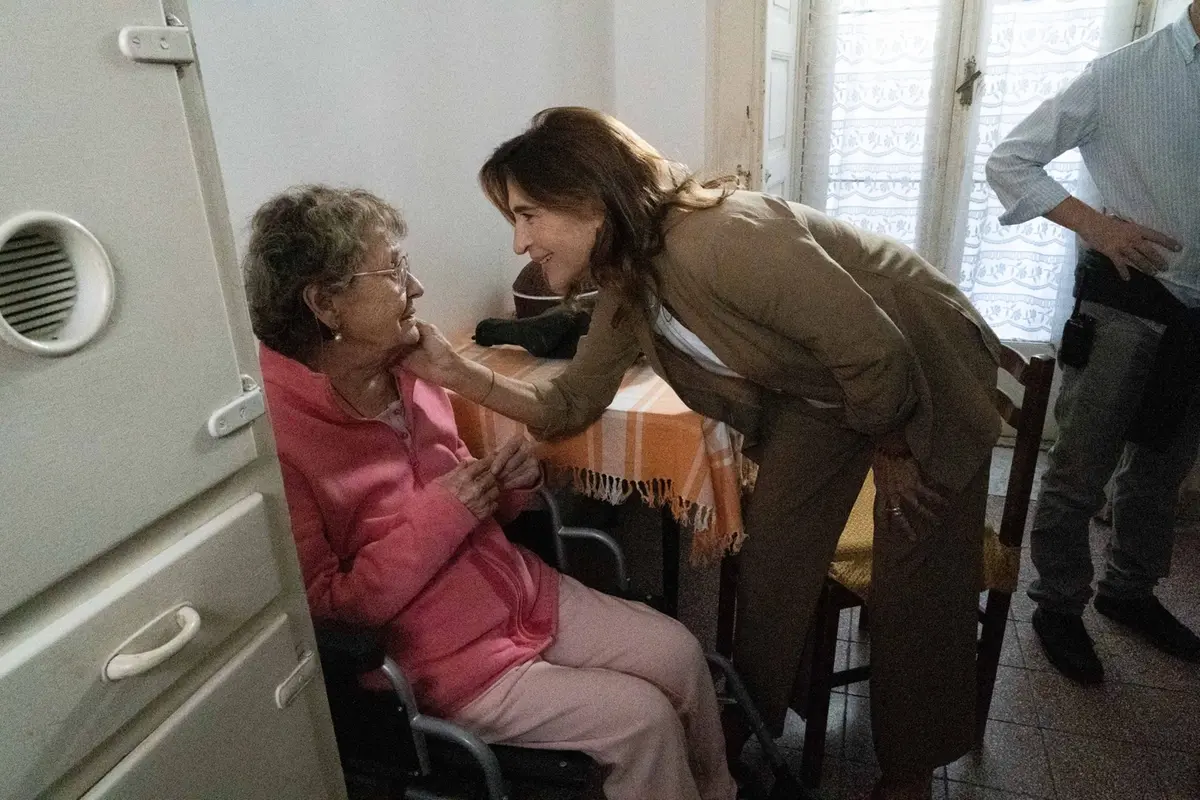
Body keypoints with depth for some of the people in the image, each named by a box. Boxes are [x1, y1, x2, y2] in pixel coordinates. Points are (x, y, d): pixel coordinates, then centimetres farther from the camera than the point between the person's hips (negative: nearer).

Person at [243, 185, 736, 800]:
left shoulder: (403, 374, 0)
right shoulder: (275, 434, -22)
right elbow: (319, 608, -20)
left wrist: (508, 483, -8)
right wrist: (438, 517, -24)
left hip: (522, 590, 7)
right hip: (442, 658, -7)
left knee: (679, 653, 5)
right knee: (644, 719, -11)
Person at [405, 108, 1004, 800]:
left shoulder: (724, 242, -37)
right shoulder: (626, 287, -9)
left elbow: (878, 354, -31)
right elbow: (571, 406, -6)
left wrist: (888, 451, -13)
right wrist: (458, 373, -19)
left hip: (926, 374, -6)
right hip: (817, 390, 7)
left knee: (917, 587, 4)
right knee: (771, 557, 5)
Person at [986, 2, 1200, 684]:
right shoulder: (1121, 76, -6)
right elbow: (1008, 162, -5)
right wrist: (1095, 223, -16)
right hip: (1129, 301, -6)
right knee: (1082, 473, 2)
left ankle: (1130, 589, 38)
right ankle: (1059, 606, 22)